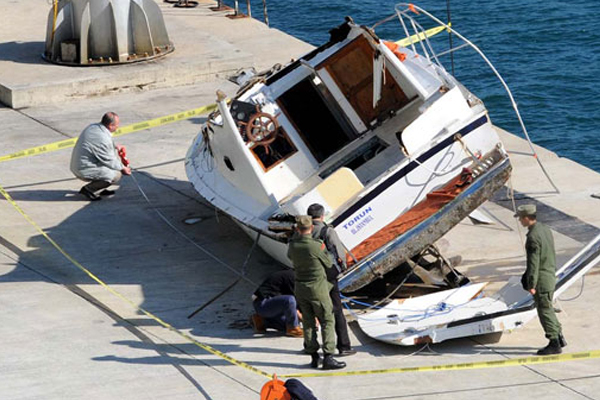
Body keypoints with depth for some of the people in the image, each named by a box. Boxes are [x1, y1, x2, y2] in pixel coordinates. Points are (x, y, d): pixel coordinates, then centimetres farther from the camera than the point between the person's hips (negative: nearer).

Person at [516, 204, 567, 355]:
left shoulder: (533, 237, -22)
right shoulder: (545, 230, 7)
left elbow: (533, 263, -22)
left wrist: (531, 285, -18)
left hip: (541, 280, -9)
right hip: (551, 276, 9)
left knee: (545, 310, -1)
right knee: (547, 308, 20)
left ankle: (554, 344, 4)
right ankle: (559, 337, 26)